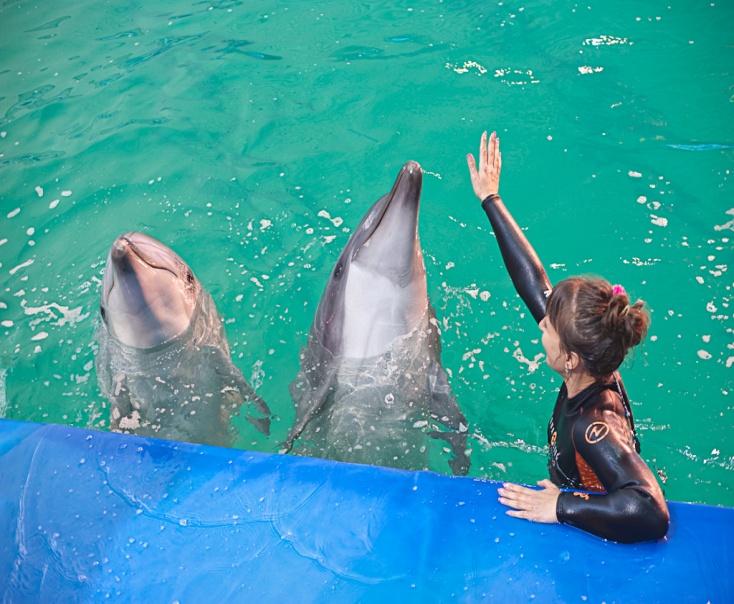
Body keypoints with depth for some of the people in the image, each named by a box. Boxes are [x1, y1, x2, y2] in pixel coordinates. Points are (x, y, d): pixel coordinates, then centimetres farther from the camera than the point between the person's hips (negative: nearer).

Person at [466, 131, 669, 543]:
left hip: (598, 542, -7)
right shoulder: (596, 368, -17)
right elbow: (534, 283, -11)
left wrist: (561, 507, -43)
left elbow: (650, 512, -53)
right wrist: (490, 200, -4)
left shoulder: (592, 428, -39)